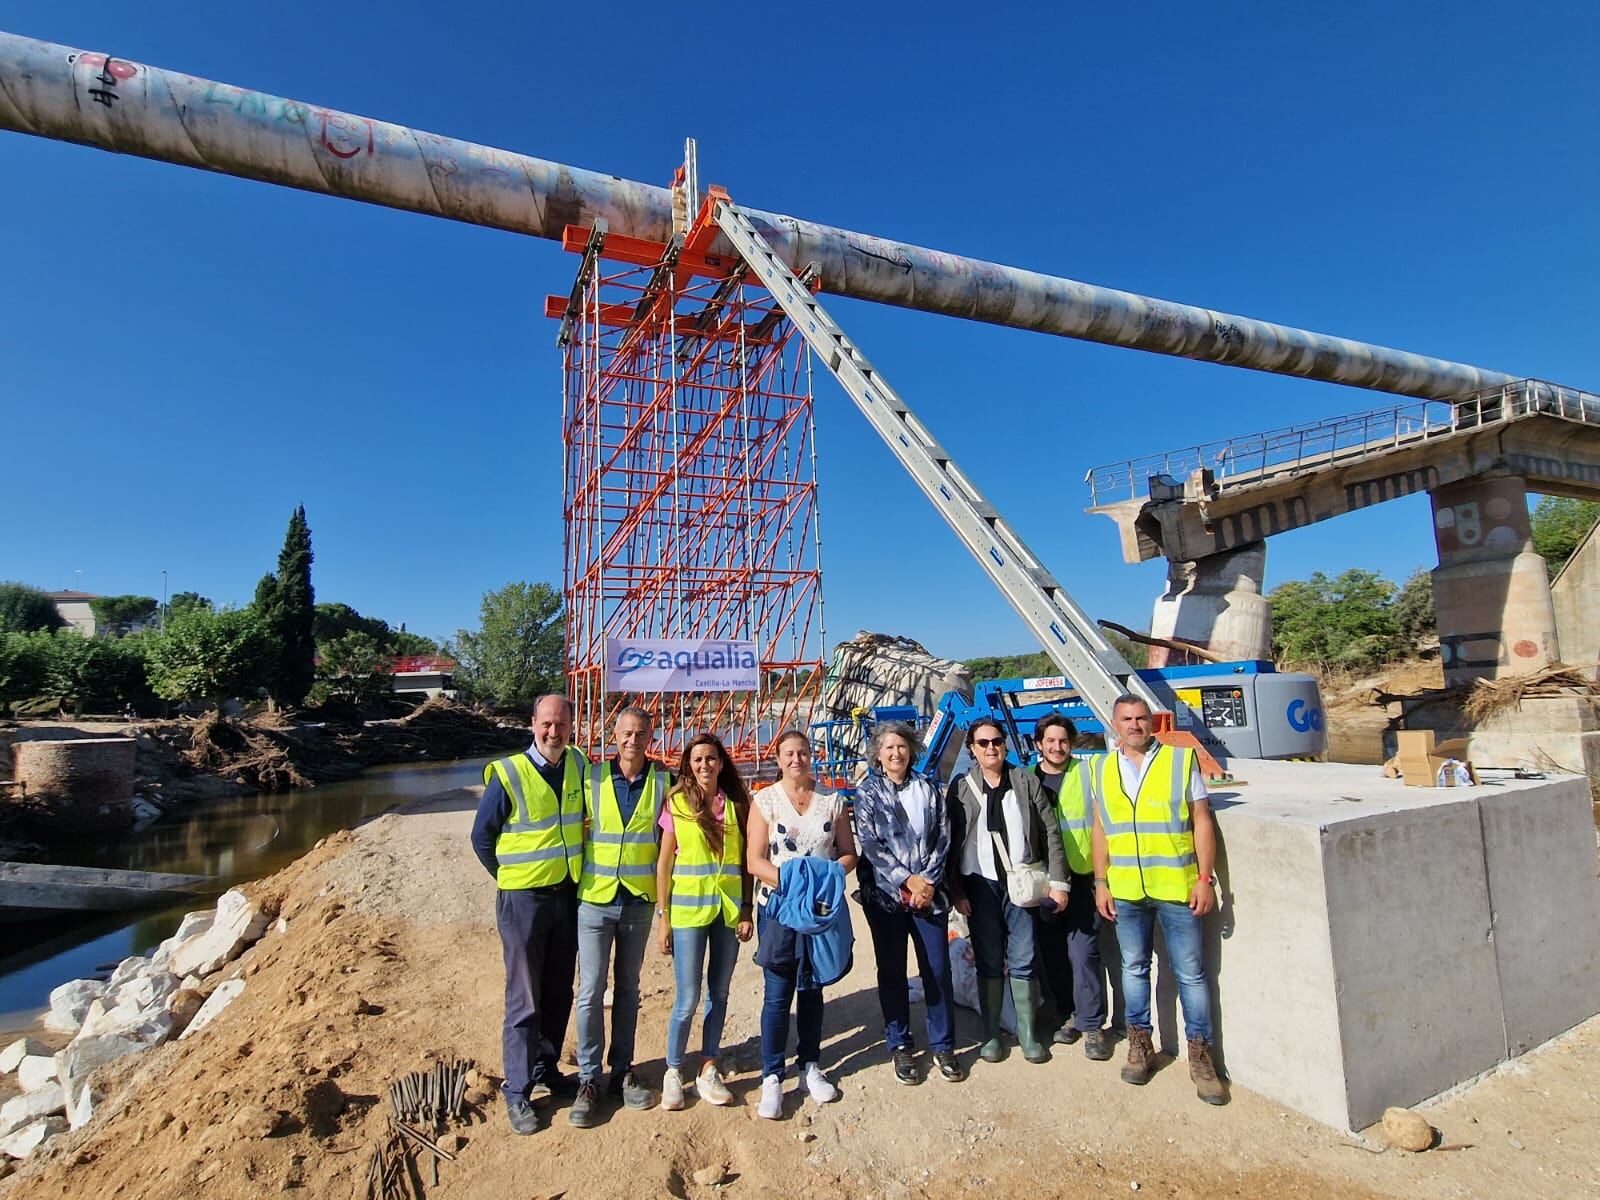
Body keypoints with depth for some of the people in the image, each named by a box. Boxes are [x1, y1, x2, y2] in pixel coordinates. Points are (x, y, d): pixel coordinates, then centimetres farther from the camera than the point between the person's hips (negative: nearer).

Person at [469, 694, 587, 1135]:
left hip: (568, 896, 5)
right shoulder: (509, 775, -14)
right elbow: (482, 837, -4)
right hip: (523, 899, -5)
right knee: (525, 999, 2)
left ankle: (545, 1070, 32)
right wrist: (511, 879, 1)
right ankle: (518, 1092, 16)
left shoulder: (578, 766, 0)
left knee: (559, 992, 15)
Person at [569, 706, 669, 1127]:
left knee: (628, 989, 14)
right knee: (591, 991, 2)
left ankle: (622, 1073, 28)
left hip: (639, 900, 1)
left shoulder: (663, 783, -2)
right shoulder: (593, 777, -4)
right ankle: (589, 1080, 17)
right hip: (595, 898, -1)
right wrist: (581, 834, -11)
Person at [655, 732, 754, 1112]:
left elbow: (746, 862, 6)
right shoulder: (677, 803, -3)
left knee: (719, 993, 11)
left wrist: (746, 911, 1)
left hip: (728, 910, 3)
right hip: (689, 910, -3)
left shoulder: (737, 805, 3)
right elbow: (663, 863, -1)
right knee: (688, 998, 0)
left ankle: (708, 1071, 27)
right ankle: (673, 1072, 21)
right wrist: (663, 917, -3)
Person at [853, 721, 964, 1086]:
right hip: (885, 894, -1)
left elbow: (943, 838, 4)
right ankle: (899, 1046, 23)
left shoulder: (927, 789, 7)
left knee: (938, 969, 4)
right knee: (892, 972, 8)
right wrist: (906, 879, -14)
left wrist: (927, 880, -8)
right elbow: (870, 843, -7)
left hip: (928, 892, 2)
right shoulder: (867, 792, 0)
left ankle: (943, 1046, 20)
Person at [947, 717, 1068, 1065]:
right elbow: (952, 842, 1)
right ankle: (991, 1035, 21)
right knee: (989, 964, 8)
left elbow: (1051, 834, 3)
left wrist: (1057, 881, -2)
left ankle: (1028, 1034, 19)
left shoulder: (1027, 782, 3)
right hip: (980, 885, 0)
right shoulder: (960, 788, 2)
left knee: (1023, 963, 4)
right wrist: (956, 891, -2)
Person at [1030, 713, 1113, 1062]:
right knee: (1052, 953, 10)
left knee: (1083, 952, -6)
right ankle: (1068, 1015, 26)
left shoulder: (1087, 773, 0)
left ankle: (1092, 1025, 9)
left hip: (1082, 878, -3)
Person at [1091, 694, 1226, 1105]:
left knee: (1190, 973, 5)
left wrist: (1205, 878, -7)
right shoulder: (1104, 770, 7)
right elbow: (1101, 831, 10)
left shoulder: (1181, 759, -2)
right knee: (1134, 968, 14)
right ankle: (1140, 1044, 29)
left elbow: (1202, 821, -2)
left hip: (1176, 886, -3)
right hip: (1125, 889, 3)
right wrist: (1100, 884, 6)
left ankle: (1200, 1054, 20)